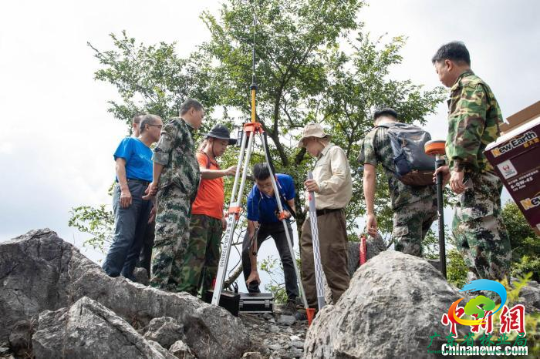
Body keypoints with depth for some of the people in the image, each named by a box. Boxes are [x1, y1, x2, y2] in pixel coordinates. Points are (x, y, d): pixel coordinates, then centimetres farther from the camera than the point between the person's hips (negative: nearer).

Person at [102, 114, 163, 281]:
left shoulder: (151, 153, 27)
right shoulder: (130, 142, 9)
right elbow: (120, 165, -4)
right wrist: (124, 189, -18)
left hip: (147, 195, 7)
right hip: (130, 190, -7)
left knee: (137, 241, 1)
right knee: (124, 237, -20)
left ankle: (126, 278, 4)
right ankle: (106, 276, -19)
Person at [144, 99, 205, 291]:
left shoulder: (186, 132, 32)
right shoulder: (176, 124, 4)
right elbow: (160, 153, -8)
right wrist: (156, 182, -7)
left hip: (183, 194, 9)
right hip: (173, 190, -9)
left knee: (180, 244, 4)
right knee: (168, 240, -17)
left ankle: (170, 288, 4)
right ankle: (158, 287, -20)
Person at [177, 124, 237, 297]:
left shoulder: (215, 165, 26)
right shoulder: (200, 157, 2)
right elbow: (201, 173, -22)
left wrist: (221, 216, 19)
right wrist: (224, 172, -37)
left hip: (215, 219, 9)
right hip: (200, 216, -9)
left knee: (212, 259, 7)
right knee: (195, 255, -16)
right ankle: (185, 292, -17)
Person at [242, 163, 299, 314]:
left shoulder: (286, 181, -28)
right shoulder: (253, 197, -35)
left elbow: (291, 206, -9)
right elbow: (252, 232, -33)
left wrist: (287, 213, -36)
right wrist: (254, 270, -34)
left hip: (281, 224, 1)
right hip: (260, 224, -1)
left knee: (287, 257, -17)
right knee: (246, 252, -19)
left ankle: (292, 300, -7)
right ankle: (254, 293, 0)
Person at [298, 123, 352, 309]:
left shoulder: (335, 151, -1)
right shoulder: (320, 158, 27)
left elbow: (340, 177, -19)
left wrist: (320, 186, -36)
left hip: (330, 215, -10)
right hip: (314, 216, 10)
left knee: (333, 262, -12)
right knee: (308, 262, 7)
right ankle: (311, 304, 12)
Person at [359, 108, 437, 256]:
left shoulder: (373, 135, 13)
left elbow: (369, 176, 3)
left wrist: (370, 212, 2)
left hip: (407, 200, -5)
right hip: (432, 198, 5)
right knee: (414, 248, 19)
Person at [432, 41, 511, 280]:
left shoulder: (468, 85, -3)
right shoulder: (473, 86, 28)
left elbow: (468, 128, -18)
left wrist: (459, 166, -25)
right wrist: (453, 167, 28)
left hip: (478, 171, -11)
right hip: (478, 171, 11)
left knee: (481, 228, -13)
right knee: (462, 227, 13)